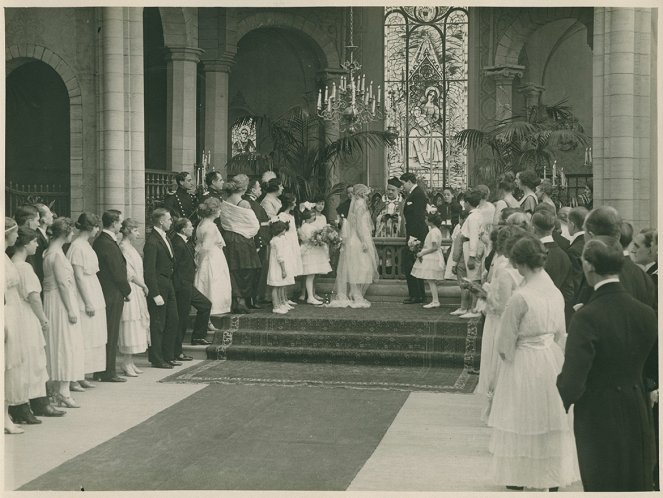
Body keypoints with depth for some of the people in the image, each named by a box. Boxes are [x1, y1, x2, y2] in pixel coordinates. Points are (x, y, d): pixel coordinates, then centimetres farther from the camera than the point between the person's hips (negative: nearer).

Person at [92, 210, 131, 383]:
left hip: (103, 293, 9)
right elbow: (117, 272, -16)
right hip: (112, 295, -9)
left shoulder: (99, 241, 12)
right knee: (111, 334, -2)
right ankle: (108, 373, 4)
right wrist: (127, 291, -4)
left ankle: (100, 371, 20)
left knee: (106, 334, 14)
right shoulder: (109, 245, -18)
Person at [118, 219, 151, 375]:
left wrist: (142, 285, 5)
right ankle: (127, 364, -1)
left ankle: (130, 362, 16)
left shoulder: (130, 247, 15)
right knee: (129, 325, -6)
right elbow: (129, 273, -16)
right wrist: (143, 285, -6)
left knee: (136, 325, 11)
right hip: (129, 291, -9)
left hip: (136, 291, 9)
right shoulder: (123, 247, -14)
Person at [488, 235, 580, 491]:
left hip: (524, 364, -6)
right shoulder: (555, 292, -3)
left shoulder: (520, 297, -22)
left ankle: (519, 476, 20)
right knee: (551, 419, 16)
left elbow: (506, 341, -14)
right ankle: (554, 475, 26)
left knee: (523, 421, 9)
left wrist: (507, 355, 5)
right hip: (551, 360, 6)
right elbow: (561, 334, 7)